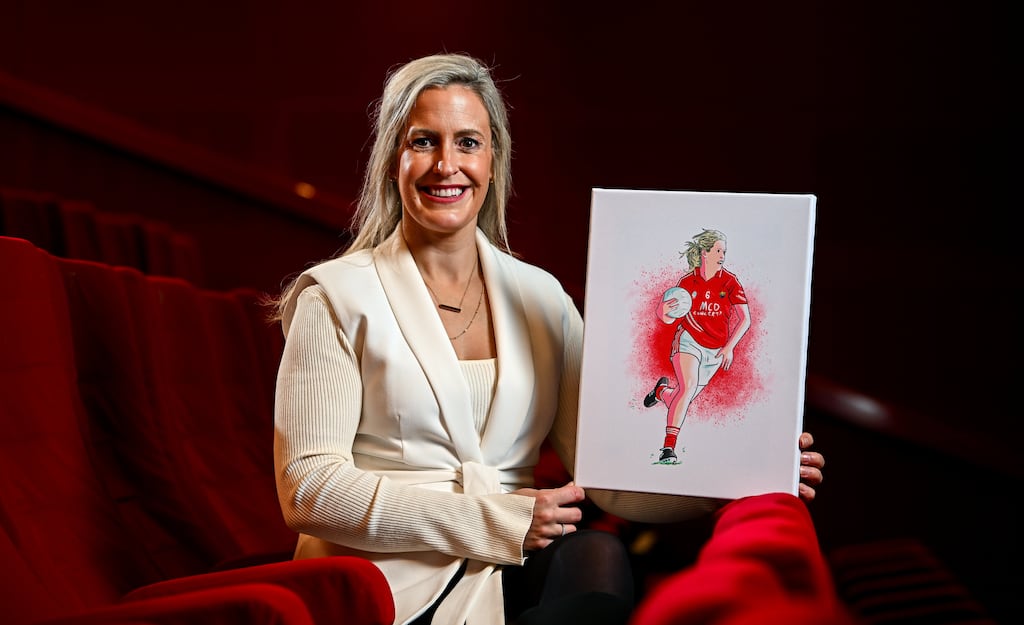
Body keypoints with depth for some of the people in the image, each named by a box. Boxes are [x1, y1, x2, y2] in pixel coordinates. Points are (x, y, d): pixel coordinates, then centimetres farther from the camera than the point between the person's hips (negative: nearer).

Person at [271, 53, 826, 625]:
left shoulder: (541, 296, 14)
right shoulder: (337, 296, 1)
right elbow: (307, 490, -8)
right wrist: (494, 523, -16)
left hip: (513, 577, 5)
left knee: (599, 556, -30)